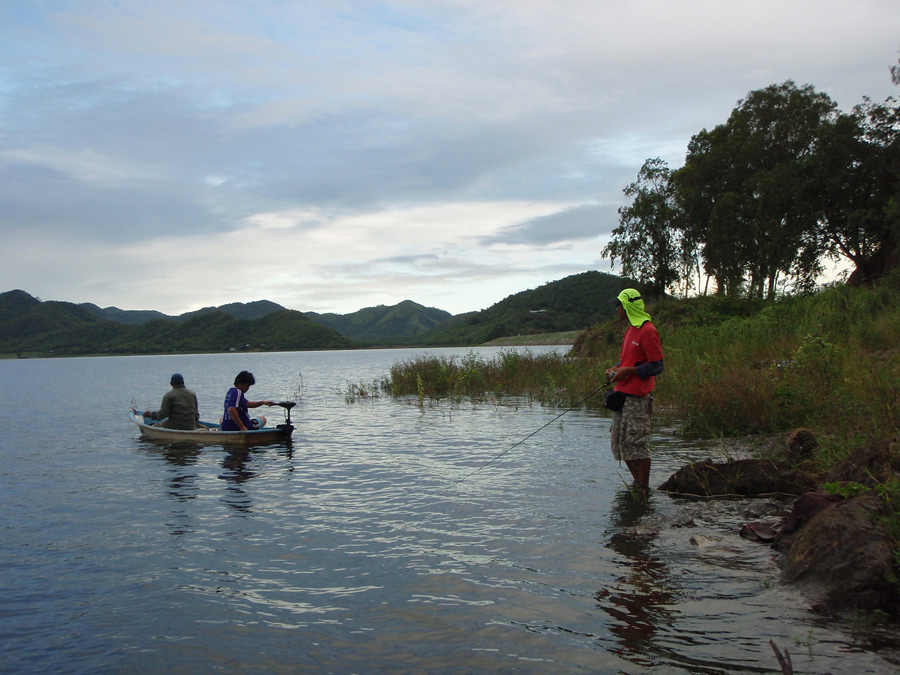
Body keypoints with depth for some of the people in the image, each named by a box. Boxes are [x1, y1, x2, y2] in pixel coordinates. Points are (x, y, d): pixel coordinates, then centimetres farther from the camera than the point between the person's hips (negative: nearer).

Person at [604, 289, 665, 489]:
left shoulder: (648, 331, -12)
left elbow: (657, 366, -14)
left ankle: (644, 488, 6)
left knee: (637, 443, -5)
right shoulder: (630, 330, 17)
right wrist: (615, 369, 7)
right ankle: (638, 483, 24)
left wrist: (628, 371, -20)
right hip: (622, 393, 10)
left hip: (638, 397, -10)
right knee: (619, 442, 12)